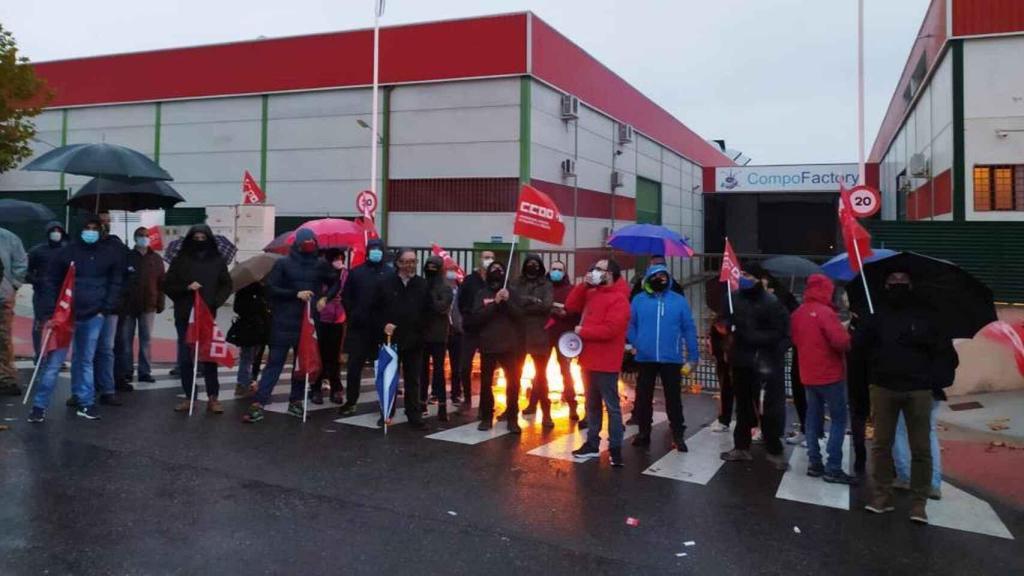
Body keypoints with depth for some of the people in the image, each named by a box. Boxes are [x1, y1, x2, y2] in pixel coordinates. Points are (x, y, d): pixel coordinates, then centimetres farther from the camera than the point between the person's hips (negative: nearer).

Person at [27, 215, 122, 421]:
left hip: (93, 317, 2)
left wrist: (105, 308, 1)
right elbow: (51, 284, -1)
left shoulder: (108, 257, 5)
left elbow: (115, 283, 12)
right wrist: (50, 313, -8)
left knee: (86, 361, 11)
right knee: (53, 362, -3)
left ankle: (85, 403, 16)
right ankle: (39, 405, 5)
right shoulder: (65, 253, -2)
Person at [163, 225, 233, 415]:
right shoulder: (180, 260, 3)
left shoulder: (217, 261, 4)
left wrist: (215, 302, -6)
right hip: (184, 315, 1)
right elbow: (167, 285, 4)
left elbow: (226, 285, 9)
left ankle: (213, 398, 3)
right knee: (185, 357, 3)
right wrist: (185, 287, -13)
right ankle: (189, 397, 12)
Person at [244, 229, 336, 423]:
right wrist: (296, 294, -14)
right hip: (284, 322, -3)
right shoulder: (283, 263, -2)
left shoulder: (321, 265, 5)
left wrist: (325, 298, 0)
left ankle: (296, 400, 22)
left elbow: (335, 283, 18)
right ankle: (258, 403, -2)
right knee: (275, 362, -4)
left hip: (309, 321, 3)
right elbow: (270, 288, -5)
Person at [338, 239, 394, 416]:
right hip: (359, 327, 2)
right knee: (353, 367, 5)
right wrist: (353, 315, 0)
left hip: (383, 328, -2)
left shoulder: (390, 274, -2)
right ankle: (350, 402, 15)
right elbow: (346, 296, 9)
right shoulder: (356, 272, 6)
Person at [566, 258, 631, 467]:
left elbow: (609, 330, -24)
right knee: (592, 404, 16)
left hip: (605, 363, -9)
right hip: (589, 359, 9)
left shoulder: (618, 299, -15)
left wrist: (582, 331, -14)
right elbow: (570, 306, 8)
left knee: (612, 406, -2)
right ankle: (592, 444, 25)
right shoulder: (591, 293, 14)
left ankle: (615, 448, 4)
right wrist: (584, 284, -1)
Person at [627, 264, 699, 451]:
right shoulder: (639, 300, 2)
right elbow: (630, 324, 4)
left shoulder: (679, 300, 2)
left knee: (673, 397, 6)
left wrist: (693, 357, 0)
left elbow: (689, 329, 3)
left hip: (671, 359, -1)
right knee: (643, 396, 10)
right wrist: (633, 344, -10)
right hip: (645, 358, 1)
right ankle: (644, 432, 24)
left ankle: (678, 435, 17)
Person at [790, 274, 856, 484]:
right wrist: (846, 334, -5)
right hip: (830, 375, -7)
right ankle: (833, 468, -2)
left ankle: (814, 463, 14)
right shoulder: (825, 312, -17)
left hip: (808, 374, 7)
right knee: (839, 420, -1)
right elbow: (840, 341, -25)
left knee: (813, 418, 12)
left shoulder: (797, 314, 7)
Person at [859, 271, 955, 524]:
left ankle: (919, 501, 12)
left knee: (921, 448, 4)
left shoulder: (926, 315, 1)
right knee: (881, 444, 7)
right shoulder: (877, 314, 7)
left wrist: (937, 382, -5)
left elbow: (944, 351, 1)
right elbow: (859, 345, 6)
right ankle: (882, 494, 17)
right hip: (883, 388, 2)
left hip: (918, 390, -2)